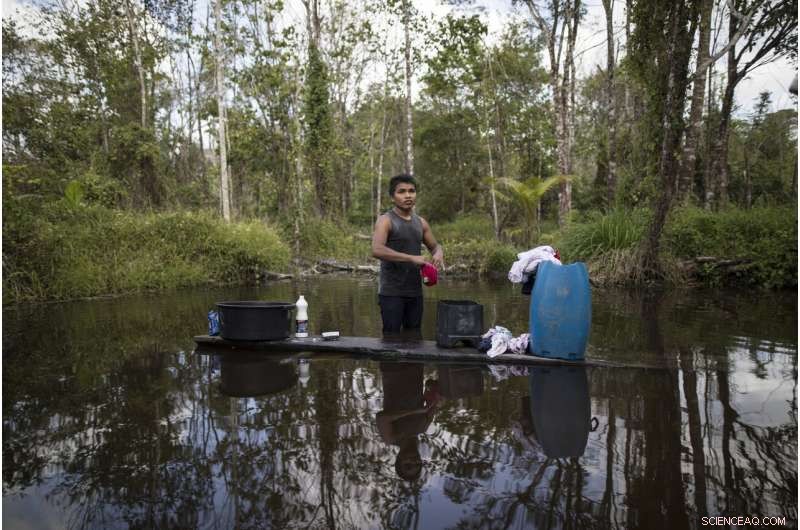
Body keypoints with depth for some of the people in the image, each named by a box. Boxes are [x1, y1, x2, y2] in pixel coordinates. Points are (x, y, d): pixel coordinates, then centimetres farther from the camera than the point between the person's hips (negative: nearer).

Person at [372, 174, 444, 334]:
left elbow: (435, 246, 24)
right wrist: (411, 258, -27)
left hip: (415, 292, 6)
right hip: (391, 292, -6)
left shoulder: (421, 223, 11)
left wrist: (438, 253, -1)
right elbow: (377, 250, -23)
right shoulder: (385, 221, -7)